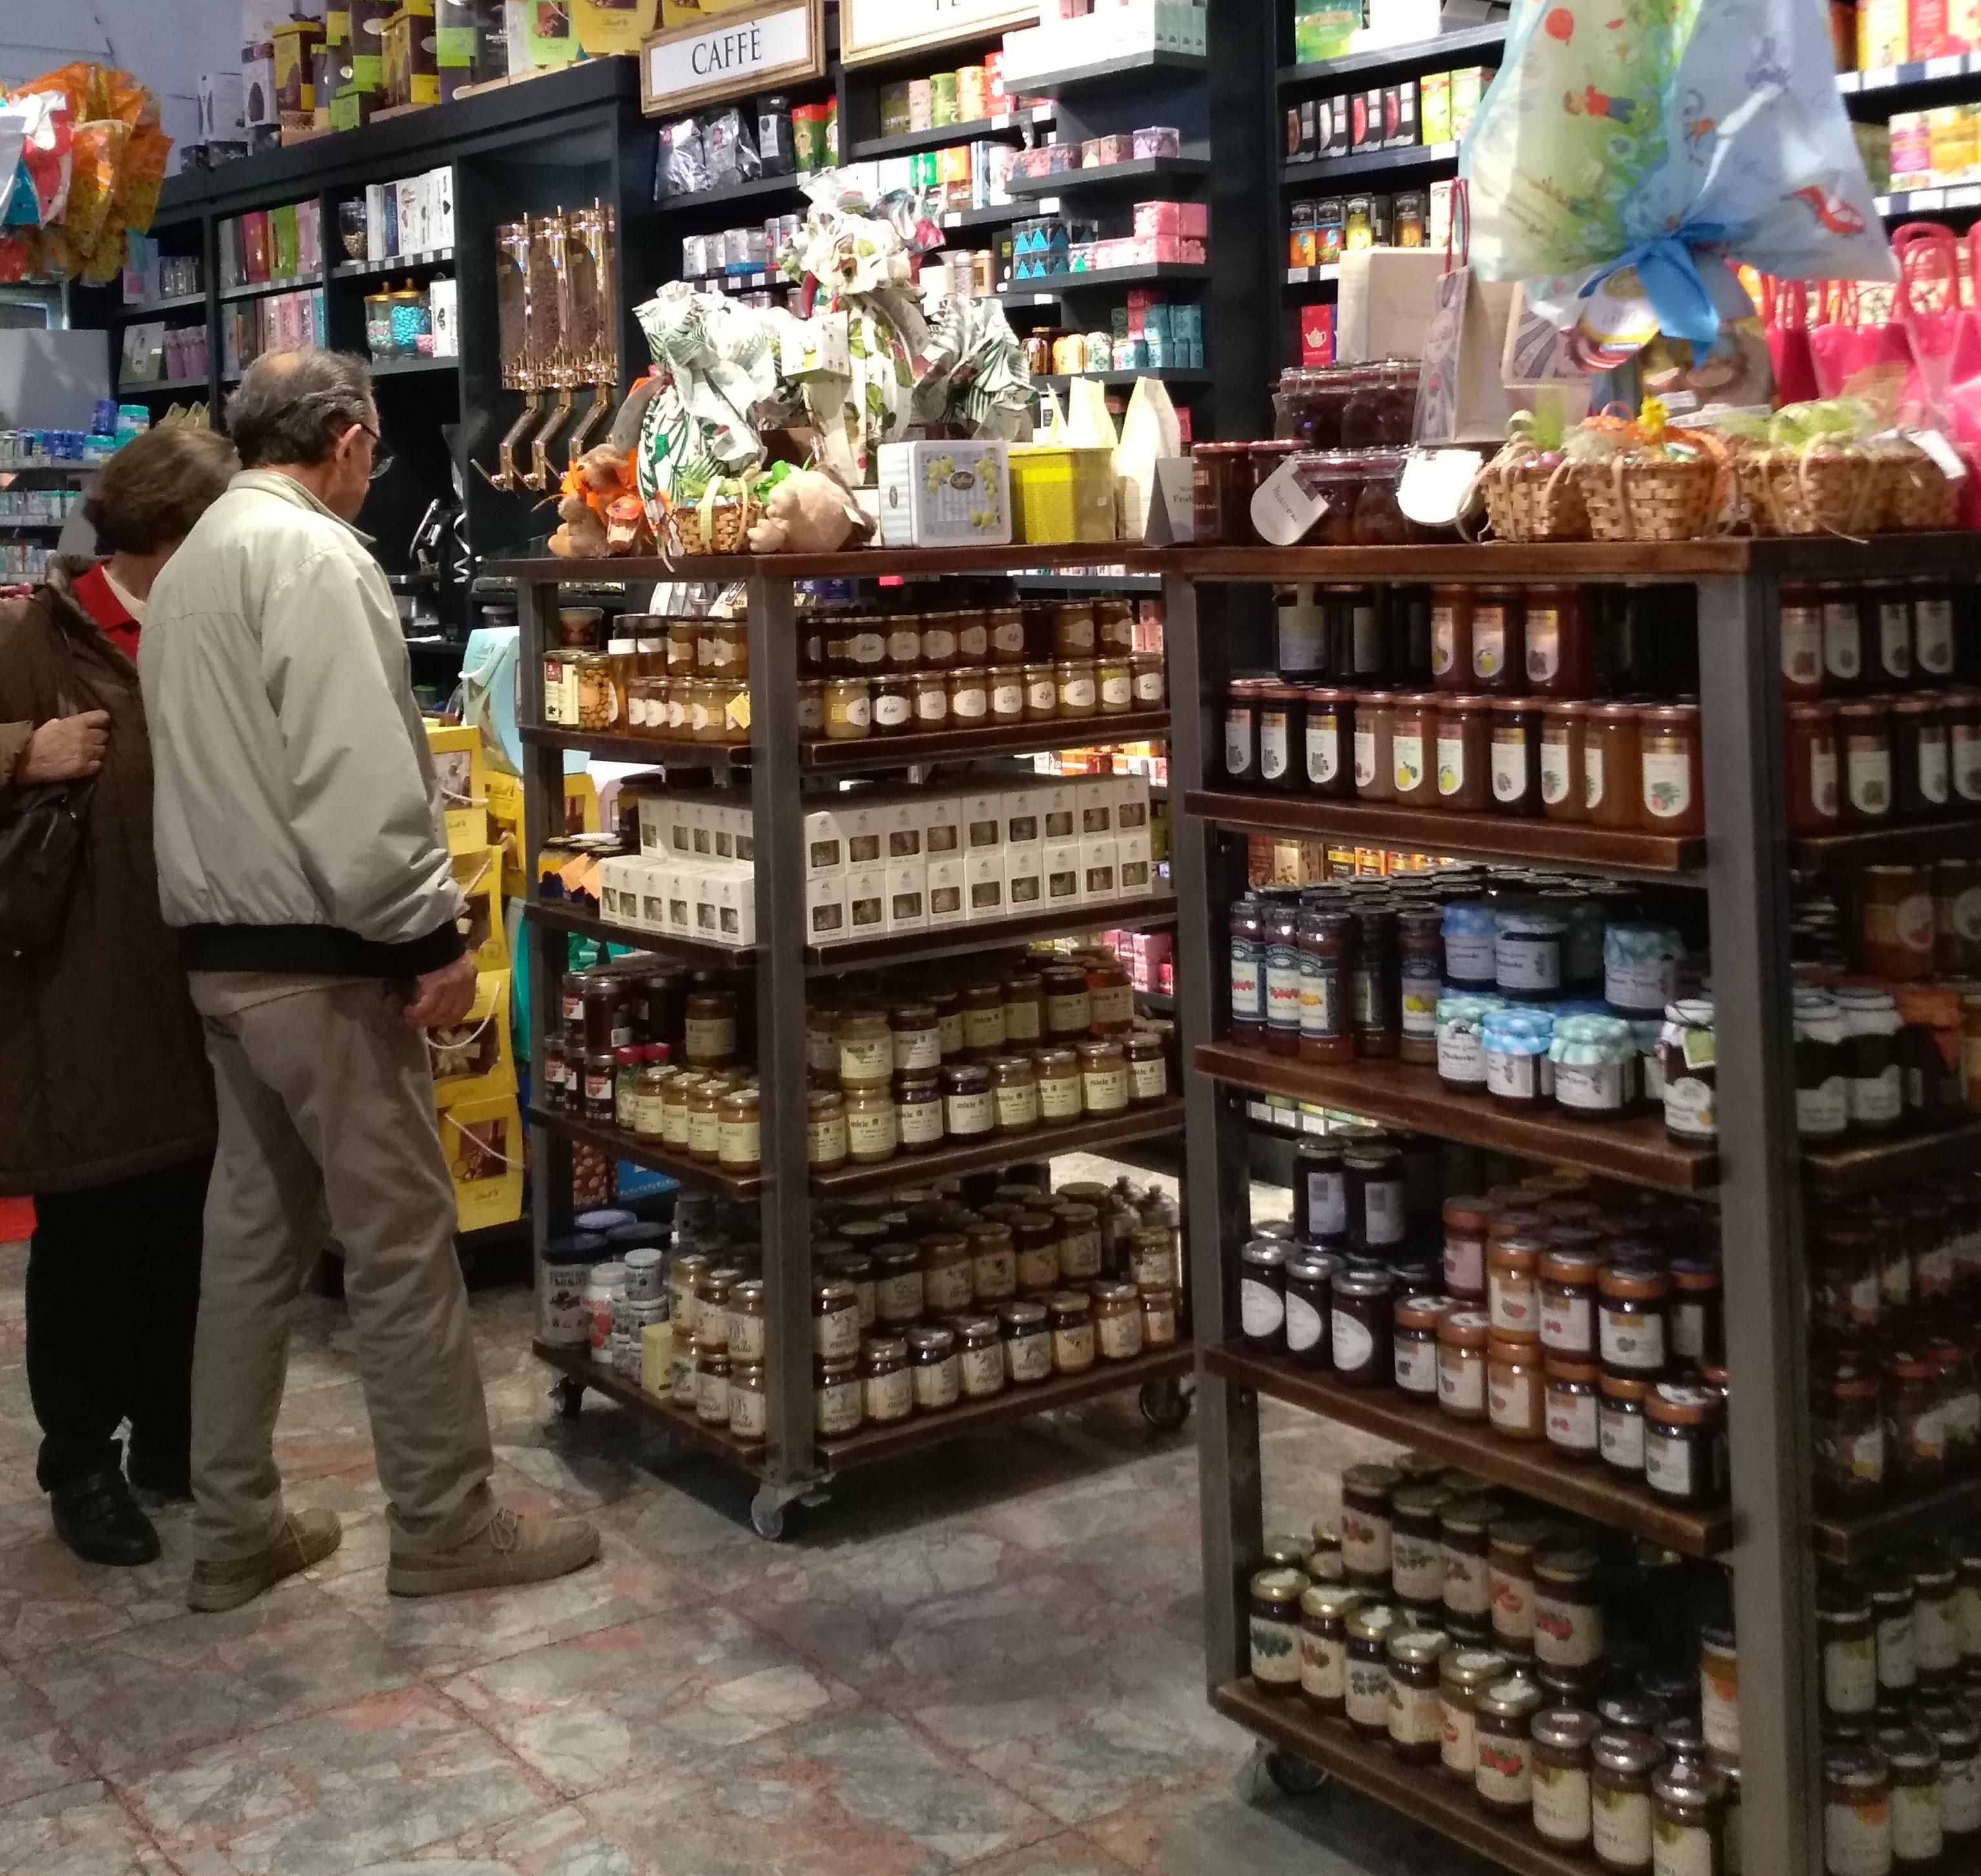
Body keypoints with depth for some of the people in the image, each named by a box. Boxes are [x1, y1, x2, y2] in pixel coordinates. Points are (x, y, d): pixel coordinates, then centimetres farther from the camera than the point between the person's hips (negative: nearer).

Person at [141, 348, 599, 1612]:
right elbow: (356, 775, -23)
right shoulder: (313, 553, -13)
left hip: (222, 946, 10)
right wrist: (430, 934, -19)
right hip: (317, 953, -10)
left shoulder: (194, 561, 18)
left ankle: (235, 1533, 19)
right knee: (402, 1240, -2)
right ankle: (447, 1527, 7)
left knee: (255, 1236, 13)